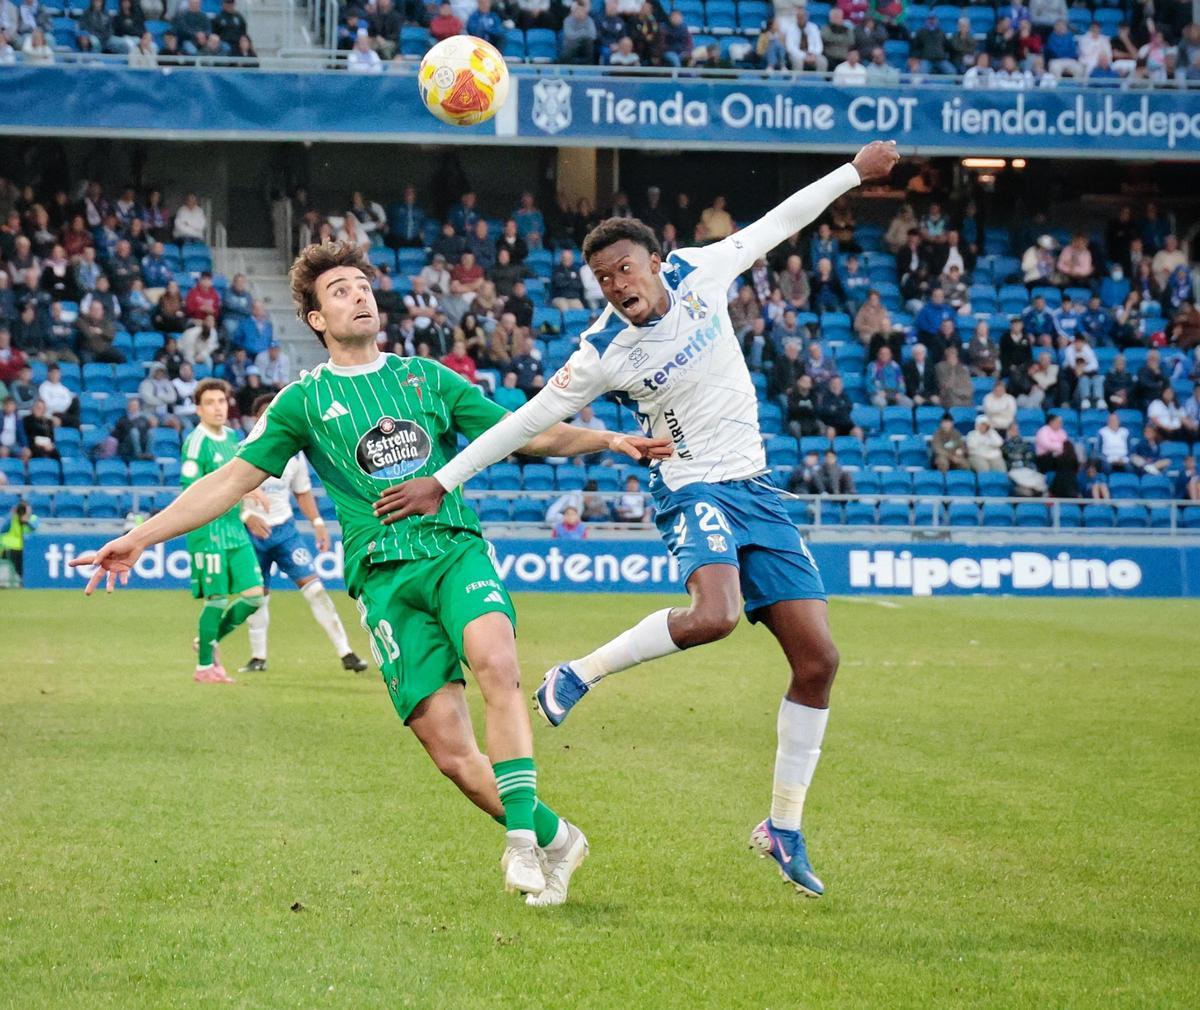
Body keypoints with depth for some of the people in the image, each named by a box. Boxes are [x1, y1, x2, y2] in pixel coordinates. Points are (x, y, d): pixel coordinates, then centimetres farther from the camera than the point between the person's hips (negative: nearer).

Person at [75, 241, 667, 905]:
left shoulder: (425, 377, 18)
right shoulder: (305, 401, 12)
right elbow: (233, 479, 9)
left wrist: (610, 441, 9)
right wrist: (139, 538, 1)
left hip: (457, 547, 1)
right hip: (384, 574, -1)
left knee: (493, 658, -32)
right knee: (447, 745, -13)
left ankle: (521, 831, -30)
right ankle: (552, 838, 3)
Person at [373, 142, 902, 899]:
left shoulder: (699, 273, -4)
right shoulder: (604, 352, -14)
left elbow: (780, 221, 10)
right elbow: (526, 421, -8)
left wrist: (855, 171, 15)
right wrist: (442, 482, -8)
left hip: (756, 488, 5)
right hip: (696, 488, -5)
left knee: (818, 659, -1)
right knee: (715, 614, -37)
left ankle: (784, 828, 9)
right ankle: (580, 676, -13)